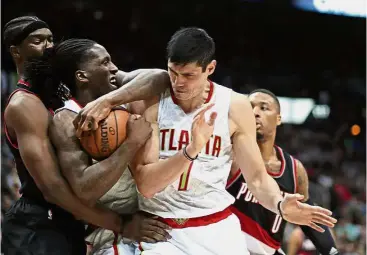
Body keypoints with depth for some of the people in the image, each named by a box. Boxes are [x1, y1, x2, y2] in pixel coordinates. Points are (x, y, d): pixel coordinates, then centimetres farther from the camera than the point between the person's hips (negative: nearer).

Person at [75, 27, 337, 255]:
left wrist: (280, 204, -23)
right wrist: (192, 150, -31)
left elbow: (257, 177, -2)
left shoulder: (235, 106, -5)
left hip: (216, 228, 2)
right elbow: (145, 185, -17)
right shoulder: (148, 104, -10)